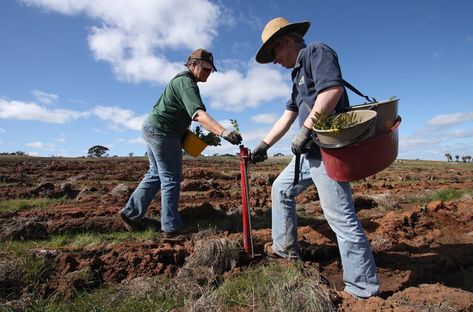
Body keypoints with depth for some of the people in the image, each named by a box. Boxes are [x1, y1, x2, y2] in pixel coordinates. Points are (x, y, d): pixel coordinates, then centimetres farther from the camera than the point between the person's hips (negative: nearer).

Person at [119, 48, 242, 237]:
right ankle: (171, 227, 5)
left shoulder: (182, 80, 17)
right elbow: (198, 114, -34)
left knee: (156, 174, 17)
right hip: (162, 132, -10)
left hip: (152, 128, 10)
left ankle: (132, 212, 24)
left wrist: (185, 131, 14)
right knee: (171, 179, -4)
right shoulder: (187, 83, -17)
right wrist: (223, 132, -46)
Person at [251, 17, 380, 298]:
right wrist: (264, 146, 20)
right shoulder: (299, 75, 25)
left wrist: (305, 130, -19)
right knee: (281, 189, 17)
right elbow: (287, 117, 22)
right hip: (311, 150, 10)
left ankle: (363, 288, 9)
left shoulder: (317, 52, -2)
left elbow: (332, 89, -22)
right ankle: (285, 247, 29)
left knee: (340, 217, -7)